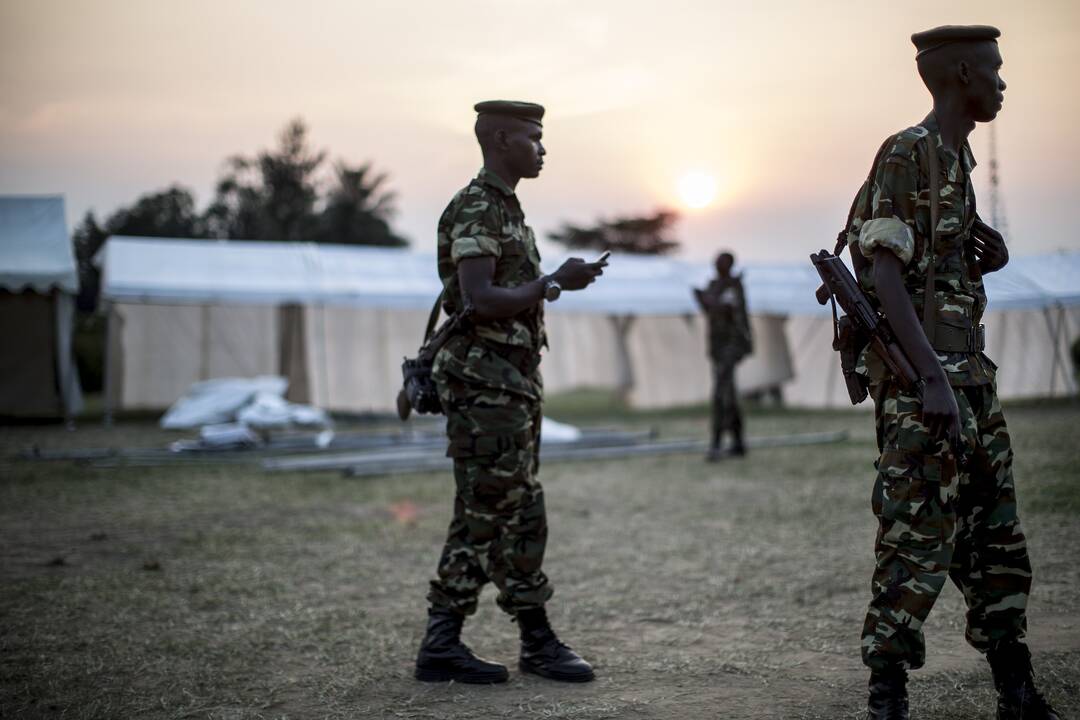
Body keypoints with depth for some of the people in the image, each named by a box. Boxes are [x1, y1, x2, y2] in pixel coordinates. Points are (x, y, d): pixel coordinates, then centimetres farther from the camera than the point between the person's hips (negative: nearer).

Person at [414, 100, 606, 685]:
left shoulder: (506, 209, 18)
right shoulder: (474, 210, -13)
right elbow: (479, 301, -23)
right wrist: (555, 282, -19)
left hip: (512, 384, 10)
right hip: (484, 385, -10)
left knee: (520, 516, 11)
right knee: (483, 516, -6)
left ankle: (539, 642, 17)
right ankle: (441, 645, 1)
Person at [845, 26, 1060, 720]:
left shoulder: (956, 158, 18)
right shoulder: (907, 154, -10)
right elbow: (886, 272, -18)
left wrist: (988, 256, 4)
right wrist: (931, 378, -25)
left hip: (967, 368, 10)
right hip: (919, 375, -9)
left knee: (995, 532, 11)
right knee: (918, 535, -8)